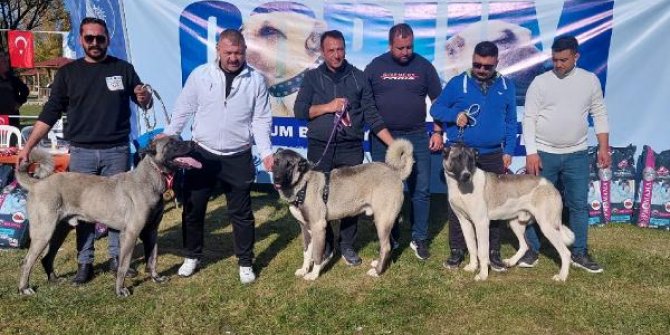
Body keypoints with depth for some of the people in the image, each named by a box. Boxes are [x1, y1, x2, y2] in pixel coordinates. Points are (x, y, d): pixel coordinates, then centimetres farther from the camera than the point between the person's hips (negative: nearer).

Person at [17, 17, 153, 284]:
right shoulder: (67, 72, 5)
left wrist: (145, 97, -15)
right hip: (82, 153, 0)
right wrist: (28, 146, -3)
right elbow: (50, 113, 5)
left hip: (117, 150, 0)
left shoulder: (123, 68, 5)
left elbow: (145, 103, 11)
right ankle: (84, 262, 15)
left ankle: (117, 257, 19)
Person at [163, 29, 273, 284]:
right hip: (202, 154, 1)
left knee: (241, 213, 8)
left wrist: (266, 151, -11)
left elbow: (261, 119, -1)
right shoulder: (200, 75, -2)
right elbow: (182, 111, 3)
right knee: (193, 209, 10)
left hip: (238, 158, -1)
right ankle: (192, 257, 30)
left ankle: (245, 263, 23)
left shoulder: (256, 80, -2)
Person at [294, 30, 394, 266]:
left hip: (351, 149, 0)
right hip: (320, 148, 0)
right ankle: (325, 244, 22)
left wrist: (393, 144, -4)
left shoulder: (358, 77, 5)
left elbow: (371, 115, 3)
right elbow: (299, 110, -1)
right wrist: (328, 107, -14)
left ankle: (347, 245, 19)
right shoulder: (312, 77, 5)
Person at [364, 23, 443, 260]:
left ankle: (419, 239, 16)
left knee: (421, 189, 3)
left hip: (417, 137, 0)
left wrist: (438, 132, -1)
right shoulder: (375, 66, 1)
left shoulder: (423, 66, 2)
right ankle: (390, 238, 23)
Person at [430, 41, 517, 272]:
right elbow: (436, 109, 2)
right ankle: (457, 251, 15)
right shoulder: (458, 83, -2)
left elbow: (511, 122, 10)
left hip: (493, 156, 2)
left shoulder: (507, 86, 6)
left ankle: (493, 252, 19)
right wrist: (454, 115, -18)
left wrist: (508, 151, 2)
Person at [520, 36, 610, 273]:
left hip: (577, 155, 2)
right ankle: (532, 250, 17)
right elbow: (529, 119, -6)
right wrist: (531, 153, -13)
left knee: (578, 205, 6)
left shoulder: (590, 80, 3)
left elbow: (600, 115, 8)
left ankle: (579, 253, 19)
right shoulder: (540, 82, -5)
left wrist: (604, 148, 2)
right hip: (543, 154, -1)